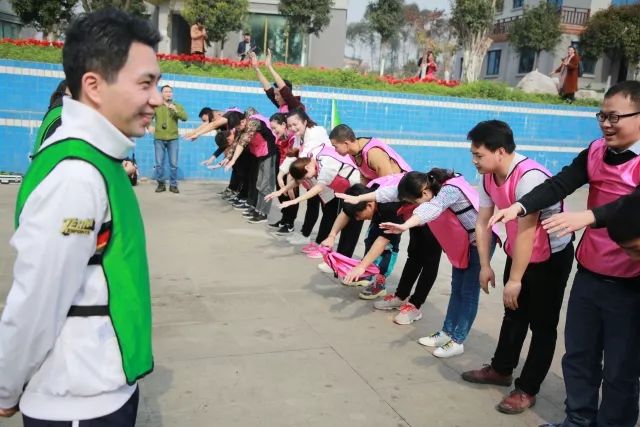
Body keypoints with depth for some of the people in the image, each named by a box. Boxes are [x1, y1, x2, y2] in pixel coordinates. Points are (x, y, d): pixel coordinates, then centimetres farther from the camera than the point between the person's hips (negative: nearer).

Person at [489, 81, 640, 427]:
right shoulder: (596, 152, 3)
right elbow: (559, 185, -8)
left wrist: (588, 216, -47)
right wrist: (520, 206, -24)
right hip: (588, 274, 6)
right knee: (578, 354, 17)